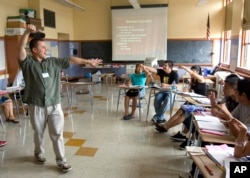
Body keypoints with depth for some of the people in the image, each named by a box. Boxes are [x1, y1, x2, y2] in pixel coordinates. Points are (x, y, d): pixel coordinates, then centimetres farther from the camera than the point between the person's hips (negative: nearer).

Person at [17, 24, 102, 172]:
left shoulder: (53, 62, 6)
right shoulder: (28, 63, -4)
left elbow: (70, 60, 7)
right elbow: (21, 49, -20)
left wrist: (88, 61, 6)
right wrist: (27, 32, -32)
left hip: (54, 105, 2)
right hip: (37, 106, -2)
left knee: (57, 134, 4)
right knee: (38, 133, 17)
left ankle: (61, 160, 16)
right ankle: (39, 153, 42)